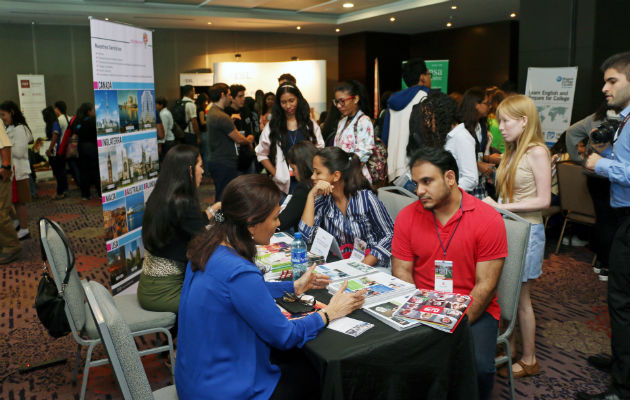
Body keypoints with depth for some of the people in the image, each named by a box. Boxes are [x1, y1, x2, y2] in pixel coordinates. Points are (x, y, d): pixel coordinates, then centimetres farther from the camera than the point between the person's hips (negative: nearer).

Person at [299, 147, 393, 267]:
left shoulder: (366, 198, -10)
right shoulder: (322, 199, 1)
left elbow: (389, 235, -7)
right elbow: (306, 236, -7)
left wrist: (363, 266, -17)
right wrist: (311, 196, -11)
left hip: (371, 266, -4)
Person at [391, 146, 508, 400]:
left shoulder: (488, 220, -8)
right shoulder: (407, 217, 1)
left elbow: (486, 285, -9)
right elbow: (402, 272, 2)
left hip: (473, 311, -2)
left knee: (478, 368, -26)